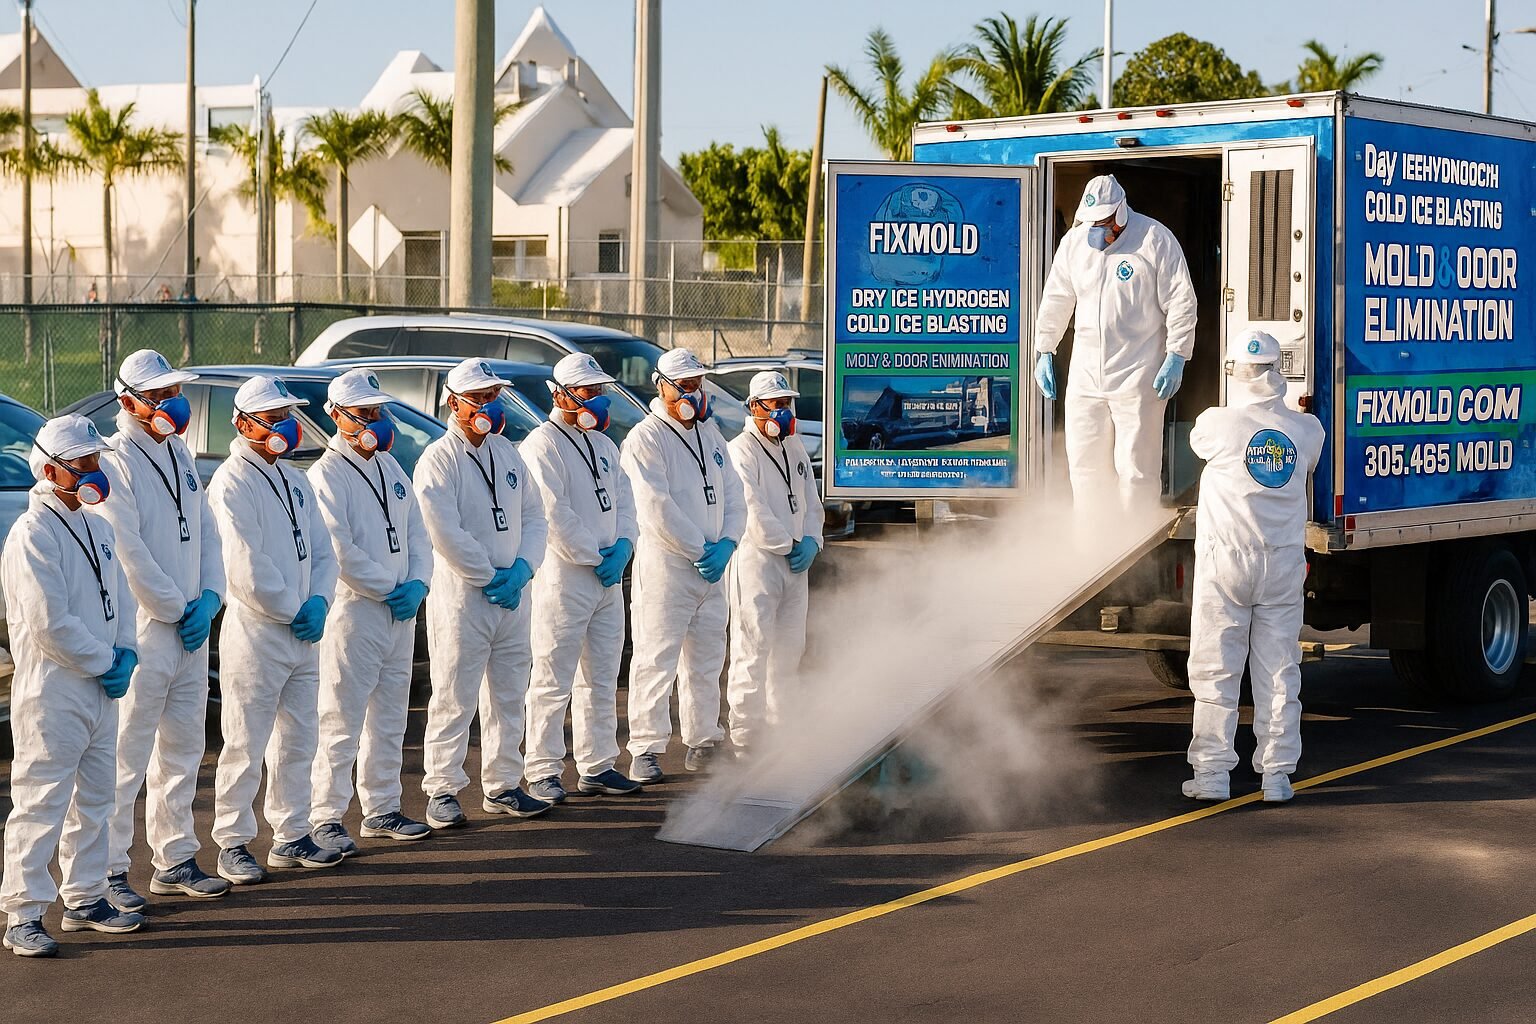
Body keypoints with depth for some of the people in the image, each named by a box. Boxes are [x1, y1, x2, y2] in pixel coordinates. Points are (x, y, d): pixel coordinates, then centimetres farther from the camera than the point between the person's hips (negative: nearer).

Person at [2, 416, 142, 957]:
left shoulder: (97, 527, 12)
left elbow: (120, 597, 17)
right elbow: (49, 624, -21)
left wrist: (125, 654, 0)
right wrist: (105, 662, -12)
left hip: (101, 689, 9)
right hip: (52, 693, -9)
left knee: (96, 800, 15)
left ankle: (85, 899, 26)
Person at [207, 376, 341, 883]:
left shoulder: (294, 480, 15)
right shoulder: (232, 483, -12)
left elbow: (322, 550, 14)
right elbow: (246, 568, -18)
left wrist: (318, 602, -3)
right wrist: (291, 612, -11)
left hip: (303, 633, 8)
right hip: (254, 632, -8)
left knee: (298, 741, 14)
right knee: (245, 746, -2)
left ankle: (291, 836, 23)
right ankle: (233, 844, 7)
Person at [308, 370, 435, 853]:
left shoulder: (391, 468, 15)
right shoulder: (327, 475, -9)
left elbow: (417, 532, 14)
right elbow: (339, 550, -17)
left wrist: (417, 585, -2)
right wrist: (390, 589, -14)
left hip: (401, 613, 8)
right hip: (354, 612, -8)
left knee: (390, 720, 14)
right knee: (342, 723, -5)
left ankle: (382, 810, 23)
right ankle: (326, 819, 0)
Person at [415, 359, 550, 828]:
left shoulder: (507, 453, 13)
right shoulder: (437, 460, -9)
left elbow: (534, 517, 12)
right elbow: (446, 533, -17)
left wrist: (522, 570, -4)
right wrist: (490, 578, -13)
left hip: (513, 594, 7)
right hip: (461, 598, -7)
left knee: (509, 696, 12)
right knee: (454, 700, -4)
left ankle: (502, 787, 21)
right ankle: (442, 792, 4)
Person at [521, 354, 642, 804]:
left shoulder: (603, 445, 17)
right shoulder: (542, 445, -10)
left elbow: (623, 499, 15)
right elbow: (554, 514, -17)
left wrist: (622, 546, -3)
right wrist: (595, 557, -13)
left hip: (608, 579, 8)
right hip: (562, 577, -8)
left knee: (601, 679, 13)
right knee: (552, 682, -4)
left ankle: (596, 767, 22)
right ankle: (542, 772, 2)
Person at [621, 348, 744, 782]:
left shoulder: (711, 435, 15)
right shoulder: (645, 438, -9)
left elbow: (733, 497, 14)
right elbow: (656, 509, -16)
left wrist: (726, 544, -4)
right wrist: (700, 549, -14)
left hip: (712, 568, 7)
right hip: (665, 566, -7)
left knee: (707, 660, 14)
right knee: (656, 660, -7)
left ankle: (703, 744, 24)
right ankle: (646, 750, -3)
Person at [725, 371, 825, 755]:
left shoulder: (795, 447, 16)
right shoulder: (741, 450, -9)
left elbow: (811, 500, 19)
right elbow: (752, 511, -16)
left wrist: (811, 541, 2)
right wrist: (788, 545, -12)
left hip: (795, 561, 8)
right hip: (755, 560, -8)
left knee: (790, 646, 13)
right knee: (753, 648, -10)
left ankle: (779, 726, 23)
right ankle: (745, 734, -7)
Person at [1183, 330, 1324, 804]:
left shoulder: (1216, 423, -8)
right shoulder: (1308, 430, 1)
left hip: (1226, 561, -3)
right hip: (1284, 564, 3)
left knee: (1215, 671, 3)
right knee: (1279, 672, 7)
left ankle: (1212, 772, 2)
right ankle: (1277, 774, 8)